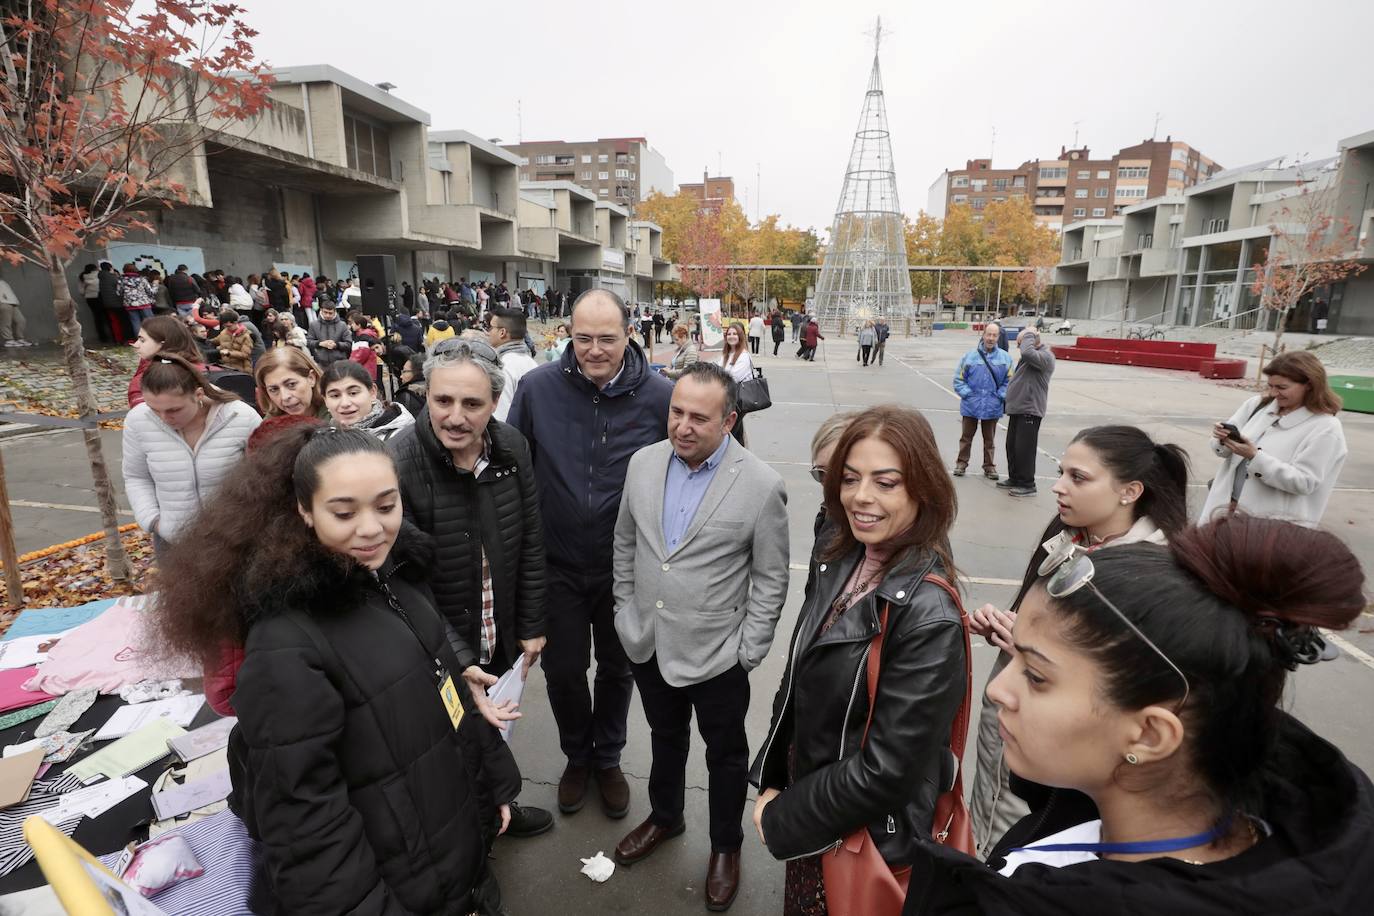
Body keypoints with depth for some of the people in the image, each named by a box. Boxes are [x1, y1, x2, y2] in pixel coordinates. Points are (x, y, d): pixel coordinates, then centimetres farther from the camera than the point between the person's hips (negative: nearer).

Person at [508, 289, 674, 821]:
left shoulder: (659, 396, -14)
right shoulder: (538, 387, -11)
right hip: (558, 564, 1)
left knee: (617, 668, 19)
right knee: (562, 671, 16)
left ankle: (608, 759, 46)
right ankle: (577, 756, 45)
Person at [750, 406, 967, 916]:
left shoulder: (930, 618, -29)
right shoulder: (836, 567, -7)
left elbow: (888, 771, -25)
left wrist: (782, 819, -14)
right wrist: (771, 783, 0)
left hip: (870, 836, -6)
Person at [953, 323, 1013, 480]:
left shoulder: (1005, 358, -4)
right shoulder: (970, 355, -6)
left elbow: (1008, 381, 1)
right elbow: (959, 379, -1)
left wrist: (1000, 396, -9)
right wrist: (966, 394, -10)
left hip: (992, 407, 1)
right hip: (970, 406, -1)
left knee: (989, 439, 14)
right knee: (966, 437, 12)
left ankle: (989, 466, 26)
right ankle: (961, 463, 24)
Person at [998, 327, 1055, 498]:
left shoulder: (1045, 356, -14)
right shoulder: (1031, 356, 17)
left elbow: (1027, 352, -34)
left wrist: (1029, 335, -17)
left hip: (1030, 411, -10)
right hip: (1017, 409, 10)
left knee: (1024, 448, -6)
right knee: (1012, 446, 15)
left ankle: (1027, 485, 3)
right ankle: (1014, 479, 27)